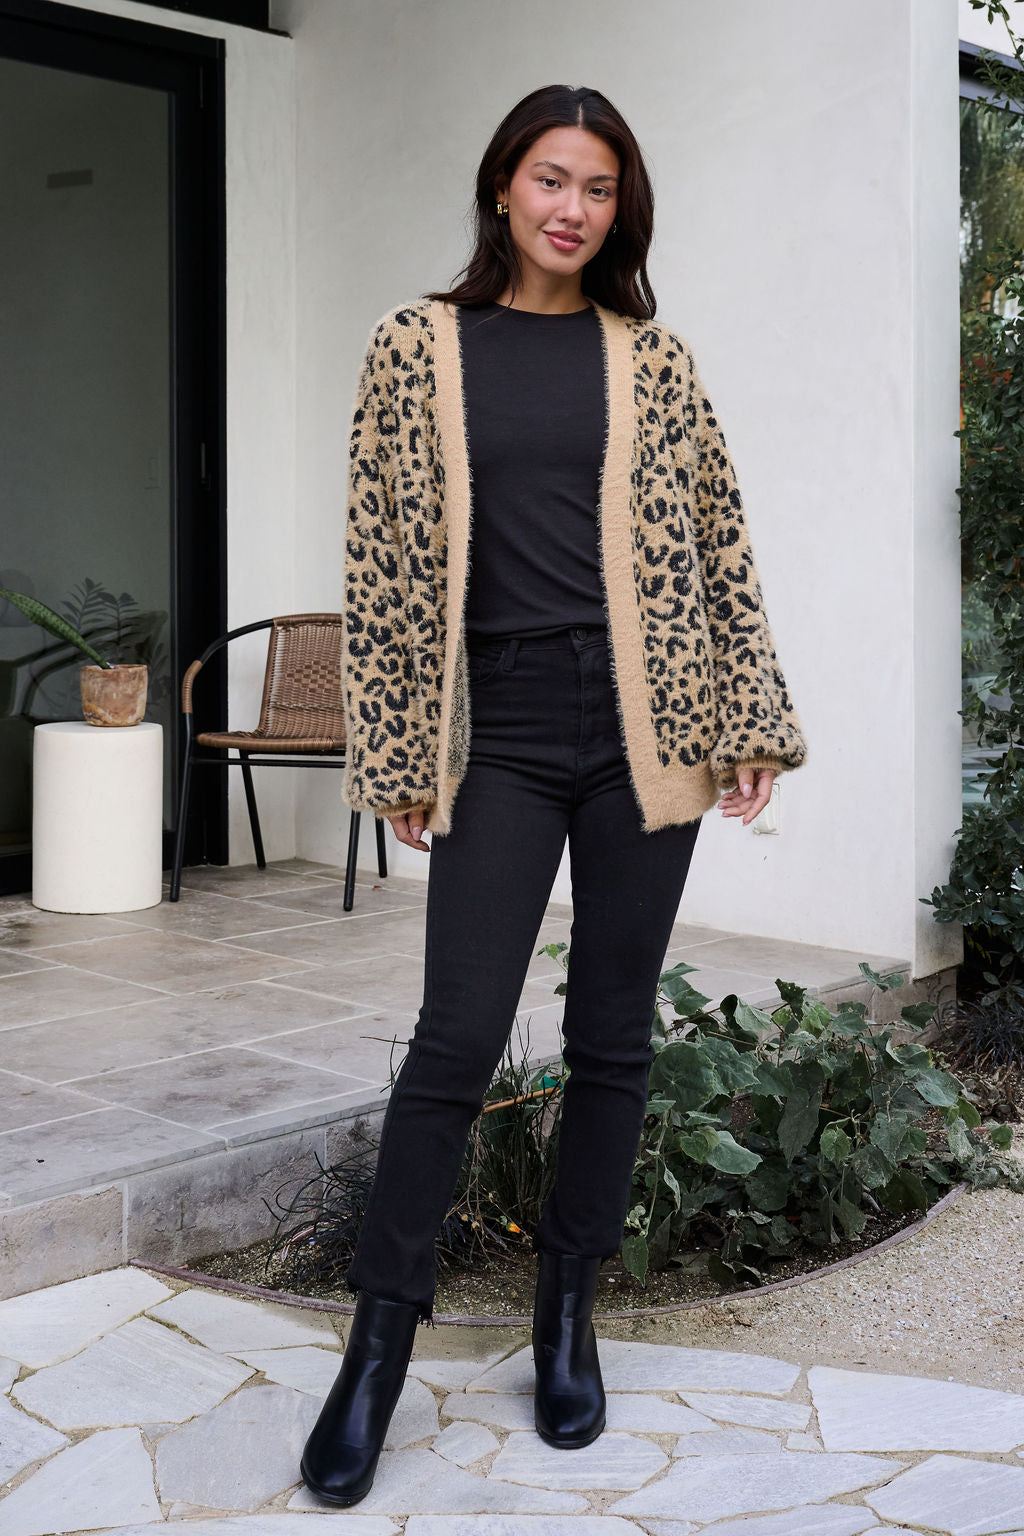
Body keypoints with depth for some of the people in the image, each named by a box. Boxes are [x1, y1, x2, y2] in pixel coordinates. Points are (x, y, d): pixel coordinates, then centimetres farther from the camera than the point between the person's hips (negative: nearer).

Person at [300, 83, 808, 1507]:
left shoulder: (649, 355, 9)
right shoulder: (418, 347, 5)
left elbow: (719, 539, 8)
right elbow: (384, 554, 3)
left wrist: (750, 718, 1)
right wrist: (396, 754, 0)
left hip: (642, 721, 2)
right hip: (501, 725, -2)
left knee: (615, 1032, 7)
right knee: (458, 1035, -4)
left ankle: (570, 1312, 23)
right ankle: (379, 1344, 8)